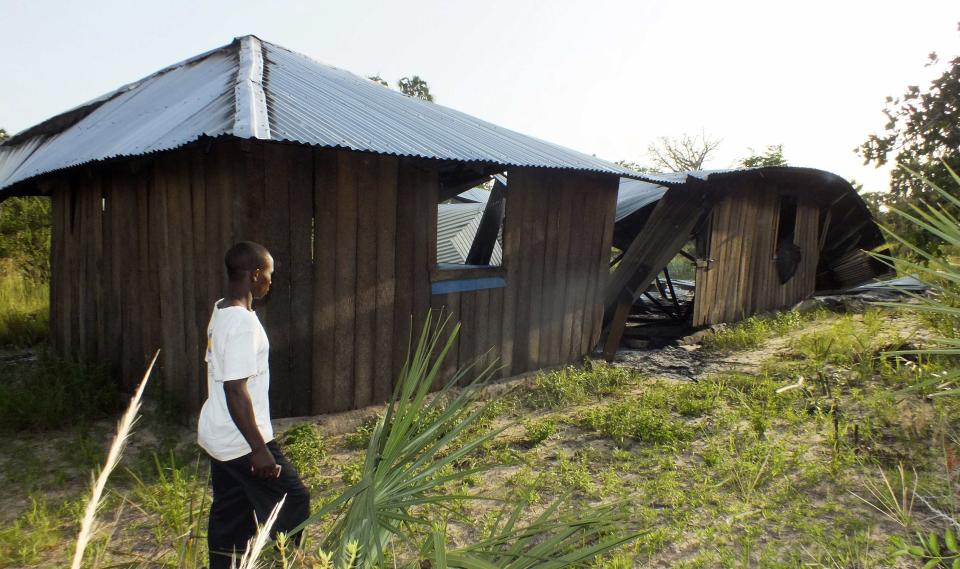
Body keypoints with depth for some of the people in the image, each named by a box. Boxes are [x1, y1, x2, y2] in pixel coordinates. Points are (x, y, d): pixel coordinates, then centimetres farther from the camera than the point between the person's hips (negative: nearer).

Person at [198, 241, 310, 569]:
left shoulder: (221, 312, 8)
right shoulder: (242, 323, -22)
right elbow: (235, 389, -26)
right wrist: (258, 448, -22)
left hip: (218, 435, 10)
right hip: (240, 440, -9)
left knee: (229, 516, 17)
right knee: (293, 501, 2)